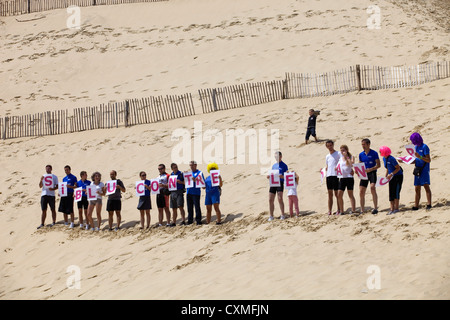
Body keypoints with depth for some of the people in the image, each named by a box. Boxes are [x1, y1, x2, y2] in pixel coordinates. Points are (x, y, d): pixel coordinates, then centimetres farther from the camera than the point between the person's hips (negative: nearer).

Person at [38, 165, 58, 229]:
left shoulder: (54, 177, 5)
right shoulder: (43, 176, 12)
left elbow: (57, 186, 3)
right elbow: (40, 186, 5)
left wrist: (53, 189, -17)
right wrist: (41, 180, -12)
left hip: (51, 195, -3)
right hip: (44, 195, 3)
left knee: (53, 209, 3)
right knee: (44, 210, 3)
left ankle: (54, 222, 10)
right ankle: (42, 223, 5)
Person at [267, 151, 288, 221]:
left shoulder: (284, 165, 3)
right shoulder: (274, 165, 19)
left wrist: (282, 176, -20)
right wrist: (269, 176, 1)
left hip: (280, 183, -5)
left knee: (280, 199, -17)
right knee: (270, 200, 0)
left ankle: (282, 215, -10)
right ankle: (271, 216, 6)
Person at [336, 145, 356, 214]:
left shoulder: (351, 157, -1)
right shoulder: (340, 158, 14)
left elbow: (352, 164, -19)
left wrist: (346, 156, -18)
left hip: (349, 177, -5)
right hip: (342, 178, 5)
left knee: (350, 194, -3)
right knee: (339, 195, 0)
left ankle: (353, 210, -1)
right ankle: (341, 211, 7)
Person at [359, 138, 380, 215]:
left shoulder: (374, 153, -4)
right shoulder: (361, 154, 10)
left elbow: (378, 165, -5)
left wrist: (370, 169, -20)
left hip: (372, 173, -5)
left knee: (372, 187, -26)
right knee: (361, 192, 2)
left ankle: (375, 208, -23)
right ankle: (362, 210, 11)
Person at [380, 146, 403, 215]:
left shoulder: (391, 159, -22)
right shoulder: (384, 158, 3)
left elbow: (398, 168, -19)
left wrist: (391, 174, -24)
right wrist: (386, 175, 7)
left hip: (398, 176, -8)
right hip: (391, 177, 8)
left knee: (395, 192, -8)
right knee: (391, 193, 3)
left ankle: (396, 208, -1)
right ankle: (392, 209, 4)